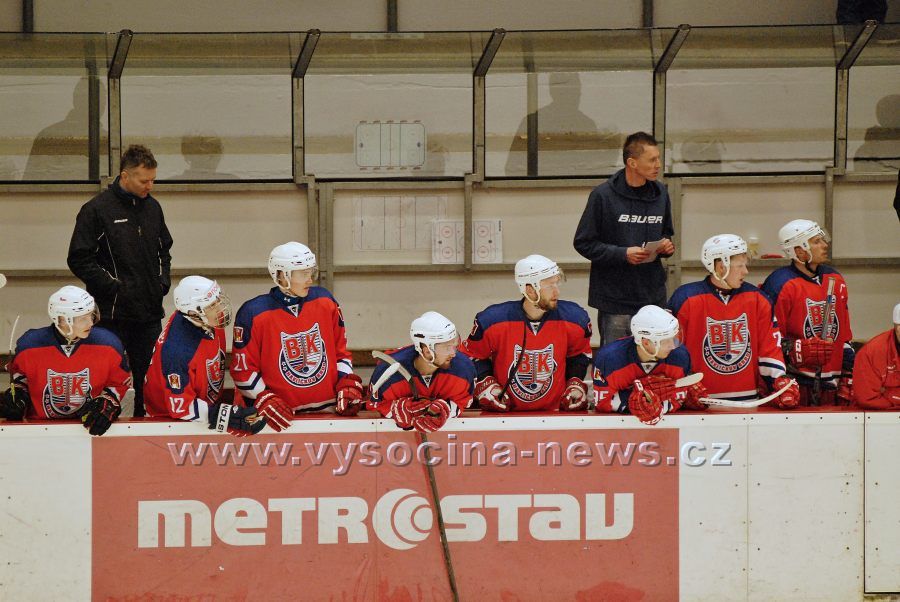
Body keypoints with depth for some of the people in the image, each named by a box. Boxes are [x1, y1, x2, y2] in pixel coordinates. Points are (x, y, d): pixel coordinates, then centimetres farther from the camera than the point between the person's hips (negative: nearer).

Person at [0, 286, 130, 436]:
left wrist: (107, 404, -11)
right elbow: (19, 371, 14)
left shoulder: (108, 344, -9)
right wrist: (17, 392, -3)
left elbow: (119, 381, 5)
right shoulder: (29, 345, -9)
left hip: (88, 425, -1)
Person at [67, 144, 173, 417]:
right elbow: (79, 260, -10)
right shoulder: (96, 210, -9)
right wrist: (114, 286, -14)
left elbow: (164, 249, 25)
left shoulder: (152, 207, 10)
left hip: (150, 312, 6)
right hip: (113, 313, -6)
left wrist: (162, 280, 9)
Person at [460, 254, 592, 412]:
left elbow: (580, 353, 15)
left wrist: (576, 384, 3)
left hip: (555, 409, 1)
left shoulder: (574, 319, -6)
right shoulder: (493, 321, -12)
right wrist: (485, 384, -7)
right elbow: (471, 355, 5)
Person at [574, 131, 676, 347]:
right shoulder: (603, 195, -9)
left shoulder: (660, 193, 8)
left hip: (654, 297, 5)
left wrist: (666, 245, -1)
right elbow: (584, 243, -7)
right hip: (615, 299, -5)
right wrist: (622, 254, -18)